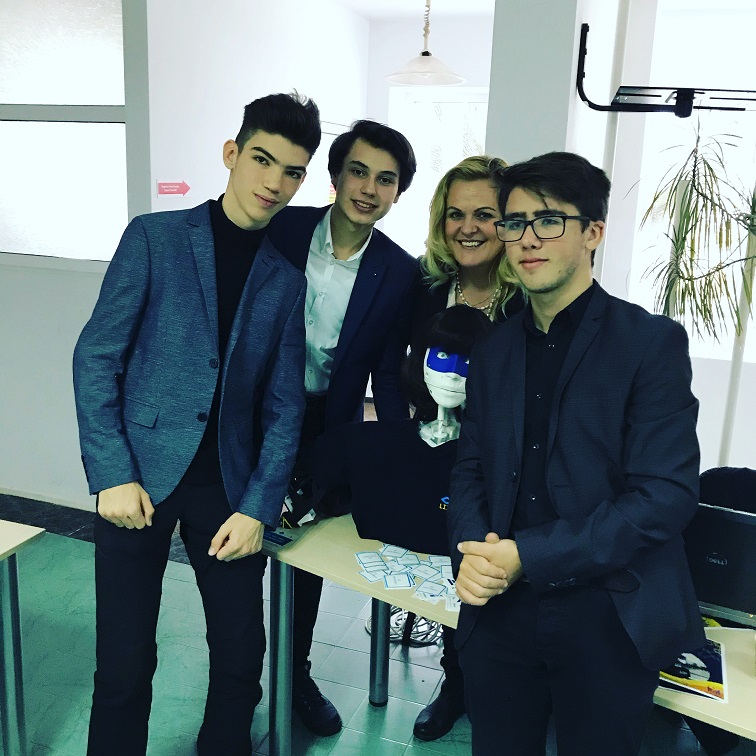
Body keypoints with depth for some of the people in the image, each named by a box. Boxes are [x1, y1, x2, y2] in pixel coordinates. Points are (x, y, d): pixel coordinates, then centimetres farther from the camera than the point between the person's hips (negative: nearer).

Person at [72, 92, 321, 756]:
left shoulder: (287, 279, 8)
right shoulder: (155, 237, 1)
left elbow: (284, 405, 6)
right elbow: (97, 359, -2)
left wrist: (259, 506, -4)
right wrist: (112, 474, -10)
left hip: (229, 483, 3)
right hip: (141, 476, -2)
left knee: (242, 656, 9)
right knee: (125, 665, 4)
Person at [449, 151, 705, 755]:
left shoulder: (653, 342, -8)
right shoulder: (496, 349, 9)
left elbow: (668, 494, -15)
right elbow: (471, 468, 11)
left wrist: (528, 557, -19)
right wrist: (473, 552, -9)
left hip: (610, 622, -4)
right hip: (499, 612, 4)